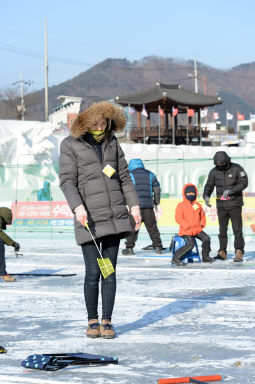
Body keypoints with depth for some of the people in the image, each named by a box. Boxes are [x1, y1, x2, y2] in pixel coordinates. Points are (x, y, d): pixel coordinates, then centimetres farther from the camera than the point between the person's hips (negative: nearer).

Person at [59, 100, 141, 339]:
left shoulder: (111, 142, 13)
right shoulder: (70, 145, 0)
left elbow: (124, 176, 17)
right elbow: (67, 180, -7)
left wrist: (134, 205, 8)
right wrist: (77, 207, -21)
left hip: (115, 216, 4)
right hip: (89, 219, -4)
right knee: (93, 272, -6)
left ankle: (107, 321, 11)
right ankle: (92, 320, 11)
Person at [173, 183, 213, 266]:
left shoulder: (198, 205, 15)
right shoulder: (181, 205, -2)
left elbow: (202, 217, 23)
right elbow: (178, 219, -10)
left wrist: (201, 225, 3)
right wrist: (189, 228, -14)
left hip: (197, 230, 5)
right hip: (186, 231, -5)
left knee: (206, 238, -16)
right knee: (190, 244, -26)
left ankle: (205, 256, 3)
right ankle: (176, 258, -20)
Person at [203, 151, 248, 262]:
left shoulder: (237, 169, -6)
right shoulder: (214, 171, 3)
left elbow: (244, 183, -13)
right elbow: (209, 185, 6)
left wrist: (230, 191, -25)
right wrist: (206, 196, -14)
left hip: (235, 204, -3)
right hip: (221, 205, 3)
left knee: (237, 230, -8)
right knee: (222, 230, 6)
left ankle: (239, 253, -9)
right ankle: (222, 252, 12)